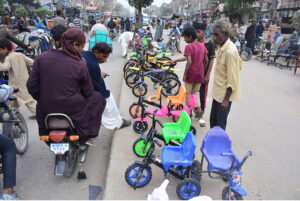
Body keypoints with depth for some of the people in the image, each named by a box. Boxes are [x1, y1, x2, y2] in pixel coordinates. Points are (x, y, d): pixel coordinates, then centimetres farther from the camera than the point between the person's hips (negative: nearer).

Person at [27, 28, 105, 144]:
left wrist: (44, 101, 16)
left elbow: (31, 86, -2)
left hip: (46, 111, 5)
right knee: (98, 98, 21)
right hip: (72, 111, -4)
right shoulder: (80, 65, -12)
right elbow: (88, 92, -2)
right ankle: (85, 136, 25)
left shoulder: (41, 58, -4)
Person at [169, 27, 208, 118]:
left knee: (188, 93, 10)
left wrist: (184, 74, -17)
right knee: (195, 92, 19)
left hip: (191, 74, -6)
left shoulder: (189, 47, -14)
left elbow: (189, 61, -24)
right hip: (199, 74, 6)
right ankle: (198, 108, 3)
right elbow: (206, 60, 8)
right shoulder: (202, 45, 5)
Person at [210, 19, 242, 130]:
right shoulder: (222, 46, 4)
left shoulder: (230, 51, -24)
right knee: (213, 121, 20)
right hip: (218, 92, 9)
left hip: (225, 93, -9)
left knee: (220, 125, 5)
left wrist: (226, 100, -20)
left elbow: (232, 80, -23)